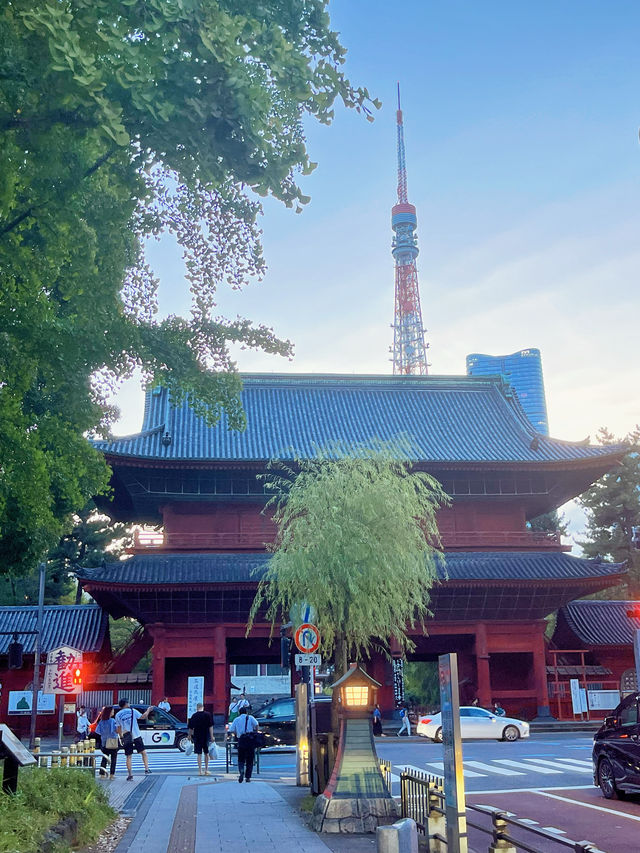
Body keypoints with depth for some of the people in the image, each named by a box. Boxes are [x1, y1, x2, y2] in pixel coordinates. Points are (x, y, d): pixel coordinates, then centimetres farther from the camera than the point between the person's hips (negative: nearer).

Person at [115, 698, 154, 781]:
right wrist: (148, 710, 16)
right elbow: (143, 717, 1)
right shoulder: (132, 711, 0)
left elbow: (119, 728, 6)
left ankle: (130, 775, 3)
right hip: (136, 736, -1)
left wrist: (121, 737, 18)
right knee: (143, 752, 9)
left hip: (126, 738, 1)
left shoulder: (118, 715, 3)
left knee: (128, 756, 7)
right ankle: (146, 769, -2)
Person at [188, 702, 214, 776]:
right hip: (206, 737, 1)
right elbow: (211, 726, -5)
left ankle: (200, 771, 2)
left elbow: (190, 728, 1)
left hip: (197, 737, -1)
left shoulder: (194, 716, -3)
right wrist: (212, 736, -3)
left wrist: (190, 736, 15)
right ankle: (206, 770, 18)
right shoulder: (208, 714, -3)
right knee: (206, 753, 13)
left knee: (199, 754, 4)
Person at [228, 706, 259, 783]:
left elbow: (231, 730, 5)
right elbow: (256, 724, -9)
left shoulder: (236, 719, 13)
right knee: (250, 760, 9)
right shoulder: (250, 717, 7)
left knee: (241, 759, 11)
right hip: (250, 739, -1)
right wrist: (255, 732, 6)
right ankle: (248, 777, 7)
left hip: (241, 740, 1)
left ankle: (241, 771, -17)